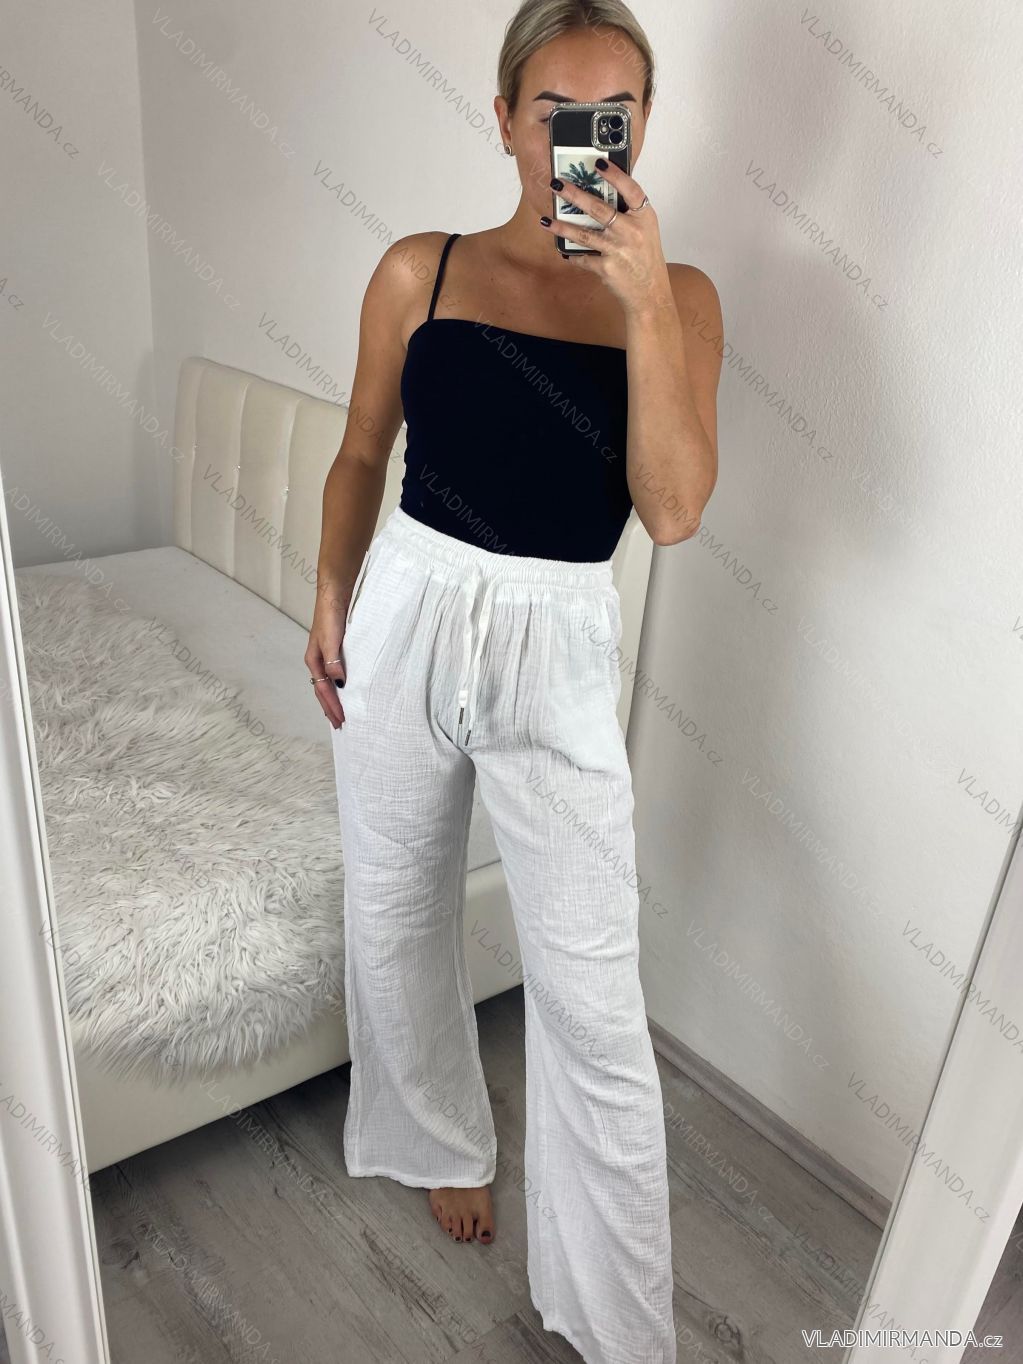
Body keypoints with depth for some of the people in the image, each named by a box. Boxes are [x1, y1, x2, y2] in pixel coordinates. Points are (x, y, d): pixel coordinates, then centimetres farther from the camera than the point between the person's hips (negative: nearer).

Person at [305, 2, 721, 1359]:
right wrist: (331, 601, 2)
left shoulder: (676, 295, -1)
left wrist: (644, 301, -19)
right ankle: (443, 1141, 48)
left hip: (557, 652, -2)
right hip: (405, 620, 3)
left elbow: (674, 509, -13)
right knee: (397, 914, 18)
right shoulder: (419, 270, 3)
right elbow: (363, 451, 11)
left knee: (595, 1001, 0)